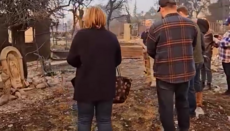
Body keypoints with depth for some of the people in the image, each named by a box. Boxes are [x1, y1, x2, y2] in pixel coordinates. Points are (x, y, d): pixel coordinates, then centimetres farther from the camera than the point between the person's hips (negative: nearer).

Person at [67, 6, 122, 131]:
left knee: (84, 120, 11)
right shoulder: (112, 37, 3)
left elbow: (71, 60, -7)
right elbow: (118, 60, 10)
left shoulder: (81, 35, -7)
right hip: (106, 86, 3)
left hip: (85, 86, -2)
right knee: (105, 120, 13)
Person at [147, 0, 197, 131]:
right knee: (183, 102, 22)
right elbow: (193, 45, 13)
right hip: (186, 71, 5)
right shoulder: (191, 24, 0)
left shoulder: (156, 27, -12)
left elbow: (150, 51, 0)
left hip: (165, 73, -5)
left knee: (166, 106, 7)